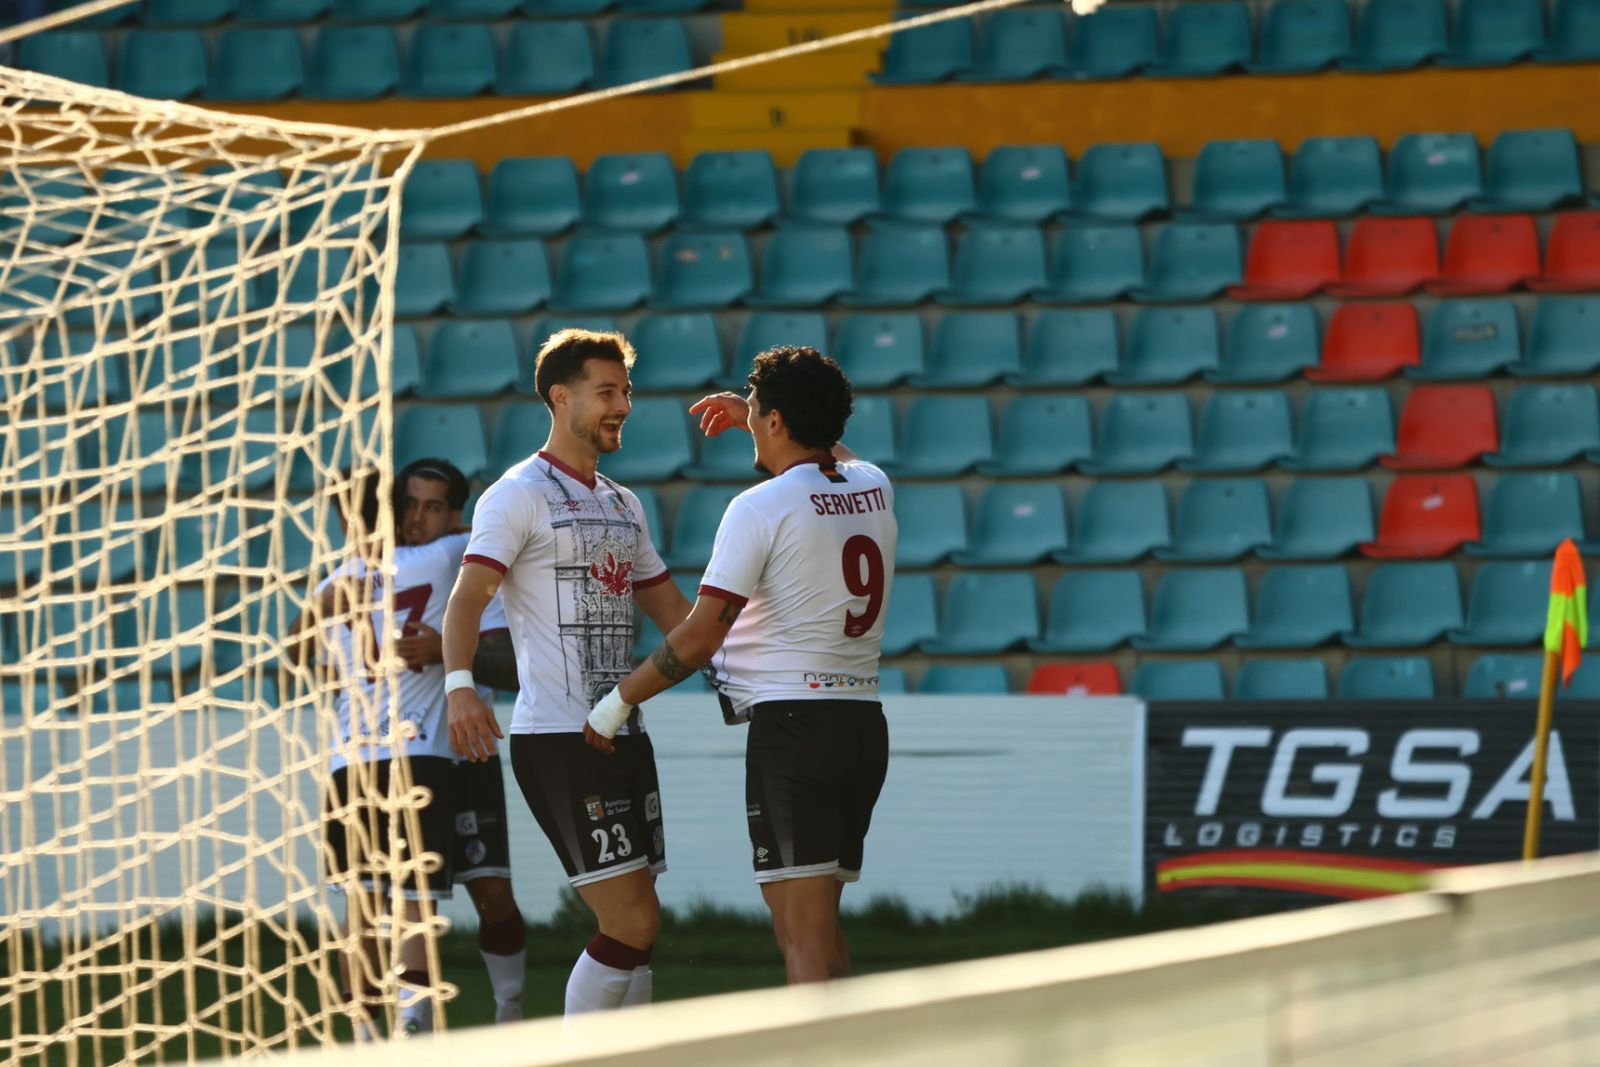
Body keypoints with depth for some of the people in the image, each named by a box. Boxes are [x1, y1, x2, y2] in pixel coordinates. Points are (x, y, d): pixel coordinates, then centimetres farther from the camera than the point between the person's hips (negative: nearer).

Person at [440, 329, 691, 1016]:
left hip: (622, 733, 8)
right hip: (556, 737, -8)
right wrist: (460, 684, -35)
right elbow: (468, 598, -18)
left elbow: (673, 612, 27)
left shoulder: (623, 504, 19)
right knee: (633, 924, -13)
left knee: (632, 928, 8)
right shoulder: (519, 494, -6)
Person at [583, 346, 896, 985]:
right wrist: (750, 416, 48)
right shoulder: (874, 488, 10)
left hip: (791, 722, -7)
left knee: (803, 937, -10)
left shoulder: (761, 507, -9)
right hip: (865, 722, 7)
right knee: (819, 927, 16)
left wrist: (617, 702, 0)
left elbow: (700, 637, -11)